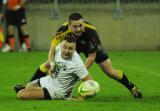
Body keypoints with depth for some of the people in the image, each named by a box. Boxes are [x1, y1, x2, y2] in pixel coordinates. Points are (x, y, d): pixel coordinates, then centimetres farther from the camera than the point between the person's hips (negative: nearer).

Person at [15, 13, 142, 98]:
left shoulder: (91, 31, -41)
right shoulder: (63, 31, -38)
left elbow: (92, 56, -30)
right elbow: (52, 50, -32)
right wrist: (52, 62, -53)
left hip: (91, 46, -2)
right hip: (71, 45, 2)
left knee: (111, 72, -7)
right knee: (48, 64, -4)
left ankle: (133, 88, 15)